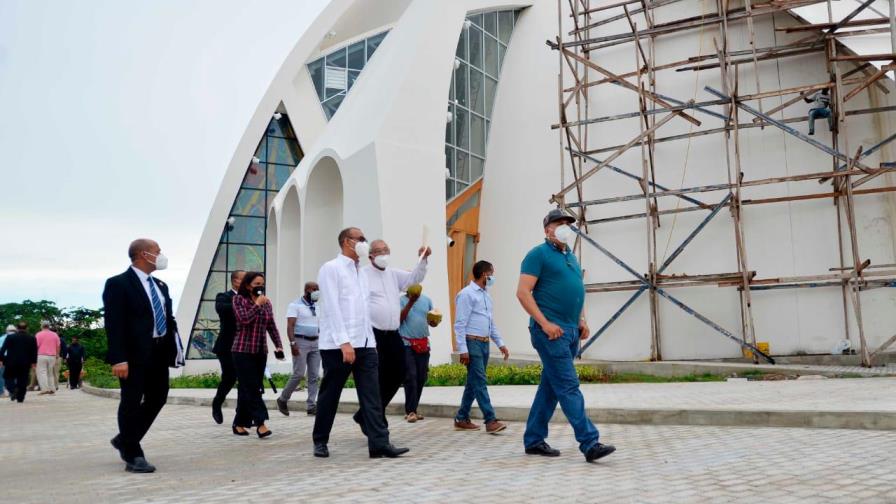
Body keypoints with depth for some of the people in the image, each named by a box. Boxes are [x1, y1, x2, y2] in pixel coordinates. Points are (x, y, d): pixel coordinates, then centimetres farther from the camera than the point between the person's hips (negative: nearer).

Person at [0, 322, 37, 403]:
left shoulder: (10, 337, -2)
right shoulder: (32, 338, 3)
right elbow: (34, 352, 4)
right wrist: (33, 362, 9)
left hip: (11, 362, -2)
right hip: (25, 363, 2)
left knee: (8, 377, 13)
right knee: (22, 380, 6)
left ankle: (12, 389, -13)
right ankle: (20, 398, 5)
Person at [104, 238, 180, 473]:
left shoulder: (161, 285, 17)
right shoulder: (118, 283, -7)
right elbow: (113, 323, -14)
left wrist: (173, 347, 7)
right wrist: (118, 358, -21)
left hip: (159, 352, 8)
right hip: (135, 353, -8)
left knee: (157, 399, 13)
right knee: (132, 403, 1)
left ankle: (125, 440, 32)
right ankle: (133, 456, 12)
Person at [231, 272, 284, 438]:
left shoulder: (266, 302, 11)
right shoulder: (239, 299, -1)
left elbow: (272, 326, 11)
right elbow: (244, 319, -16)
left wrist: (278, 345, 3)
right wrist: (257, 304, -10)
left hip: (261, 351, 5)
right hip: (243, 350, -5)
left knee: (247, 388, 9)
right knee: (251, 387, -9)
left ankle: (240, 423, 18)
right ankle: (260, 422, -13)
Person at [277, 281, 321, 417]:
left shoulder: (316, 307, 16)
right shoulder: (295, 305, -4)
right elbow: (290, 326, -12)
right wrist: (293, 343, -23)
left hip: (315, 343, 6)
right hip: (301, 342, -6)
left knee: (314, 375, 1)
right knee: (299, 374, -9)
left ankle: (311, 405, 5)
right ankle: (282, 399, 10)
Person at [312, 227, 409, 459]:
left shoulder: (360, 273, 19)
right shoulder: (331, 268, -4)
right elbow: (332, 308, -13)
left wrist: (370, 339, 11)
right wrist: (344, 342, -20)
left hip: (365, 344, 6)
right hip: (338, 345, -6)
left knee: (371, 394, -2)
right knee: (330, 396, 6)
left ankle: (379, 443, -3)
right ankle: (320, 441, 21)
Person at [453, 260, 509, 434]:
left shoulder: (486, 295, 17)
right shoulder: (467, 294, -9)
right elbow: (460, 324, -13)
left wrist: (500, 343, 17)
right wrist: (463, 349, -18)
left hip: (484, 343, 9)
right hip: (472, 342, -9)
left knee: (473, 382, 11)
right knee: (479, 382, -9)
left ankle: (462, 419, 19)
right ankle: (491, 421, -10)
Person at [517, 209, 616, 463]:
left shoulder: (571, 257, 20)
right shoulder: (538, 254, -5)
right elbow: (523, 292, -12)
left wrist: (582, 320, 13)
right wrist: (545, 323, -18)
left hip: (571, 331, 9)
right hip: (551, 332, -8)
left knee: (550, 387, 11)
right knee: (568, 387, -10)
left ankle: (534, 440, 20)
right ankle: (590, 444, -10)